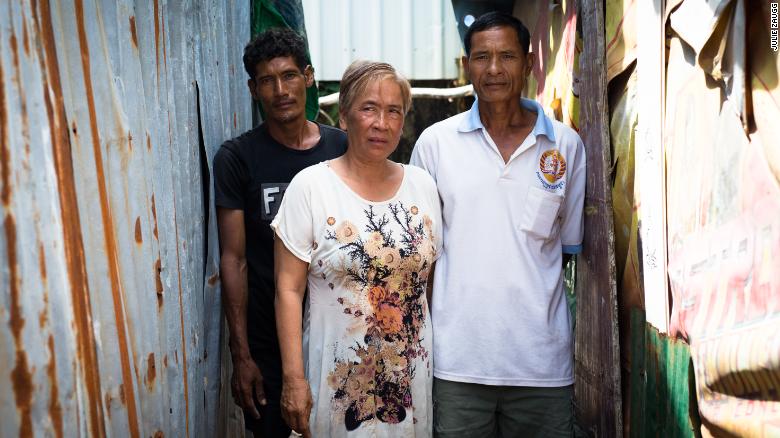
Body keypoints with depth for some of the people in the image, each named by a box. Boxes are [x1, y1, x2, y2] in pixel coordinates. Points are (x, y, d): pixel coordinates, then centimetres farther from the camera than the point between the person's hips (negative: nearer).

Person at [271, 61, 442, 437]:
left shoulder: (422, 185, 4)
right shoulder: (309, 186, -8)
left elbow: (432, 276, 10)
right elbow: (289, 288, -9)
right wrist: (293, 377, -12)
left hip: (411, 374, 4)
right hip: (337, 378, -3)